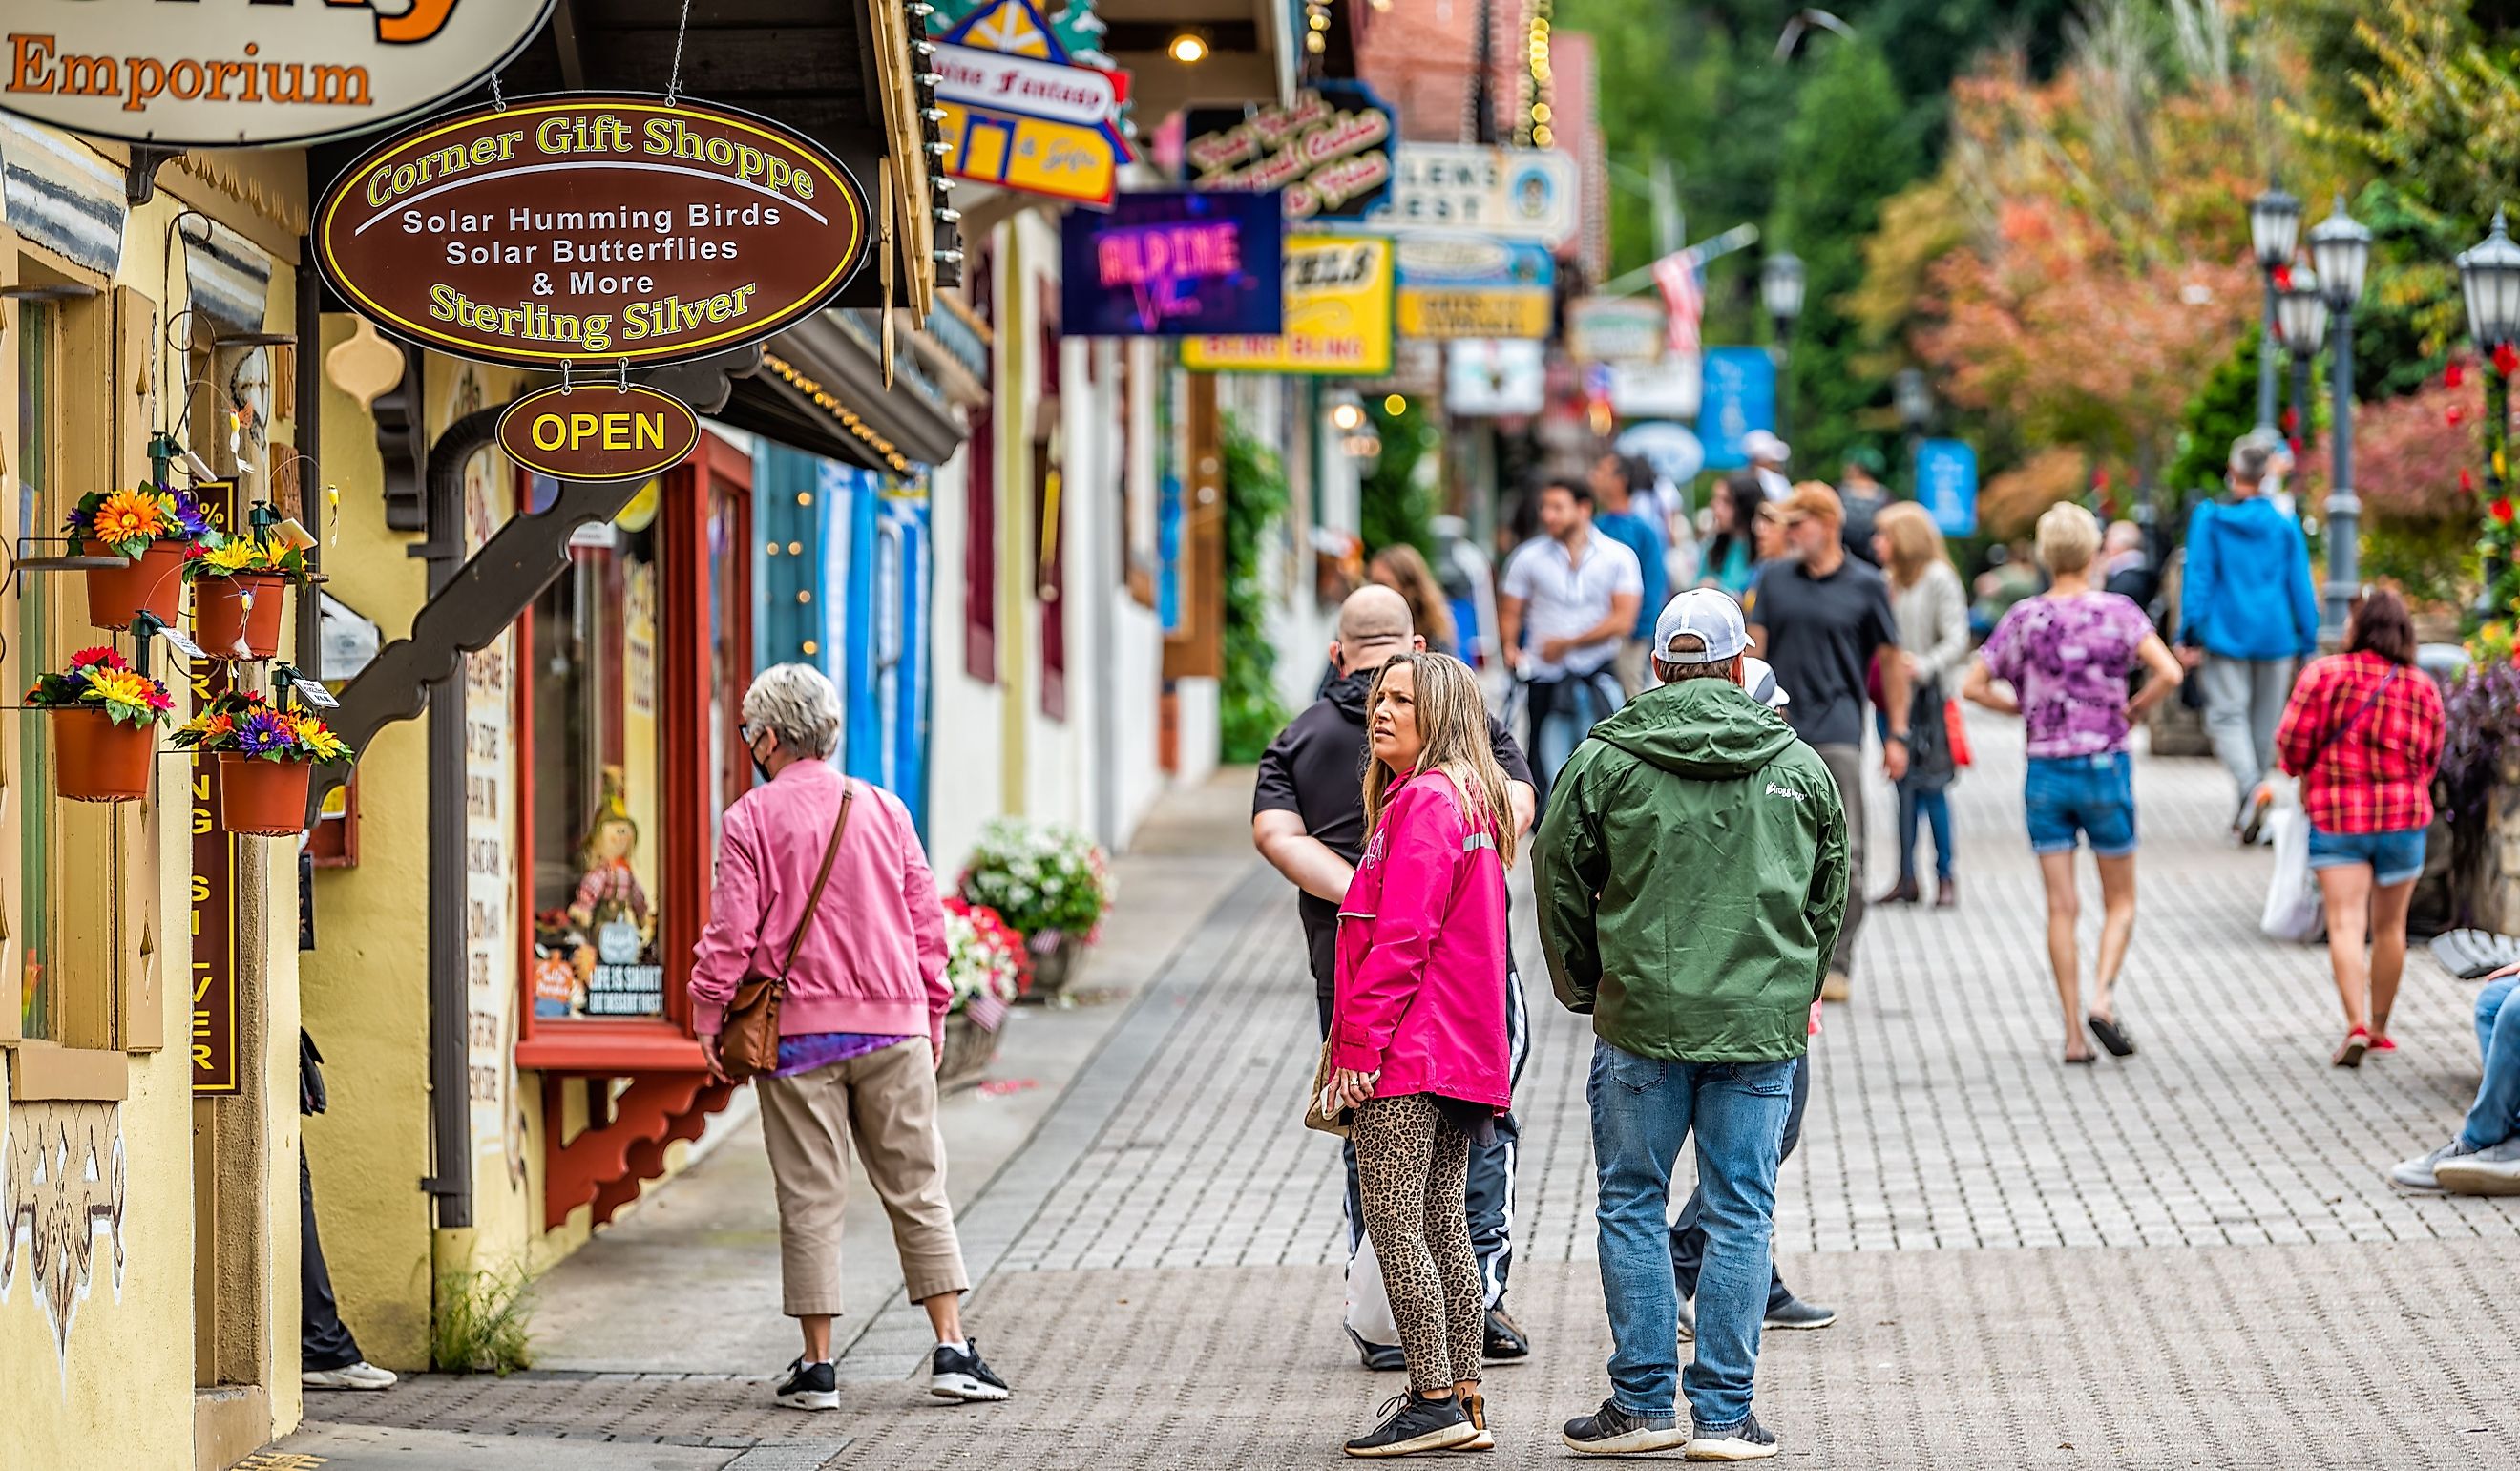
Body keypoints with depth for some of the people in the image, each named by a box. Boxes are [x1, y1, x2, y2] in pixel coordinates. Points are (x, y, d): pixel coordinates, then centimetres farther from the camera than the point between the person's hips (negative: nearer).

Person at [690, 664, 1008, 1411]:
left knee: (810, 1201, 2)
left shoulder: (751, 819, -4)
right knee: (918, 1191, 7)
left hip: (797, 1032, -3)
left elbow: (730, 934, -8)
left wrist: (707, 1016, 2)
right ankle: (952, 1351, 1)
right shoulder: (884, 809, 7)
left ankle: (817, 1365, 3)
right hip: (893, 1026, 3)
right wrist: (931, 1013, 19)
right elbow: (927, 921, 9)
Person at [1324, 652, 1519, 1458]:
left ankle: (1433, 1402, -10)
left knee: (1392, 1226, -9)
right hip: (1462, 1055, 10)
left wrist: (1359, 1045, -17)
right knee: (1442, 1229, 11)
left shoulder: (1424, 802, -13)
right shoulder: (1472, 802, 18)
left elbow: (1401, 938, -18)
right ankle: (1463, 1402, 12)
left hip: (1408, 1055, -10)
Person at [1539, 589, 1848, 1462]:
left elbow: (1560, 880, 4)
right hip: (1763, 1027, 1)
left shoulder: (1603, 761, -1)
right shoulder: (1799, 767, 6)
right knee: (1741, 1215, 5)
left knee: (1632, 1207, 9)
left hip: (1641, 1021, -1)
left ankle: (1645, 1402, 9)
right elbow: (1830, 895, 14)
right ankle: (1724, 1413, 4)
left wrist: (1584, 989, 19)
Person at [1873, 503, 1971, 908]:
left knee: (1931, 786, -5)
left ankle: (1945, 877, 3)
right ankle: (1907, 879, 9)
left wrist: (1924, 666, -23)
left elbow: (1957, 639, -10)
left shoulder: (1938, 578, -6)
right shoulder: (1891, 582, 13)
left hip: (1925, 696, -6)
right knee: (1904, 786, 7)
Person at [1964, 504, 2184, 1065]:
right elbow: (2168, 674, -17)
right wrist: (2133, 711, 0)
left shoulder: (2023, 618, -1)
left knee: (2061, 907, 4)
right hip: (2105, 766, -2)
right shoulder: (2117, 612, -6)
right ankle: (2102, 997, -12)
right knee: (2120, 902, 11)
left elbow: (1974, 686, 1)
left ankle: (2074, 1033, 1)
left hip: (2045, 771, 2)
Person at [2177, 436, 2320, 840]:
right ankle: (2246, 813, 19)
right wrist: (2308, 644, 10)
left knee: (2227, 715, -4)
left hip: (2224, 634, -2)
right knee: (2265, 721, 12)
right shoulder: (2285, 525, 2)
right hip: (2274, 636, 2)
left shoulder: (2209, 518, -3)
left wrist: (2189, 635, -6)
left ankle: (2251, 785, -31)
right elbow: (2300, 589, 4)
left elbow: (2197, 578, -7)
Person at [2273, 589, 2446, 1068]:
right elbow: (2430, 759, 1)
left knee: (2346, 923, -5)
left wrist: (2308, 777, 12)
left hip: (2335, 816, -2)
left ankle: (2356, 1024, -22)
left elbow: (2292, 742, -9)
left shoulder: (2323, 674, -9)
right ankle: (2379, 1029, 25)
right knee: (2390, 926, 15)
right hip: (2403, 817, 2)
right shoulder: (2423, 687, -2)